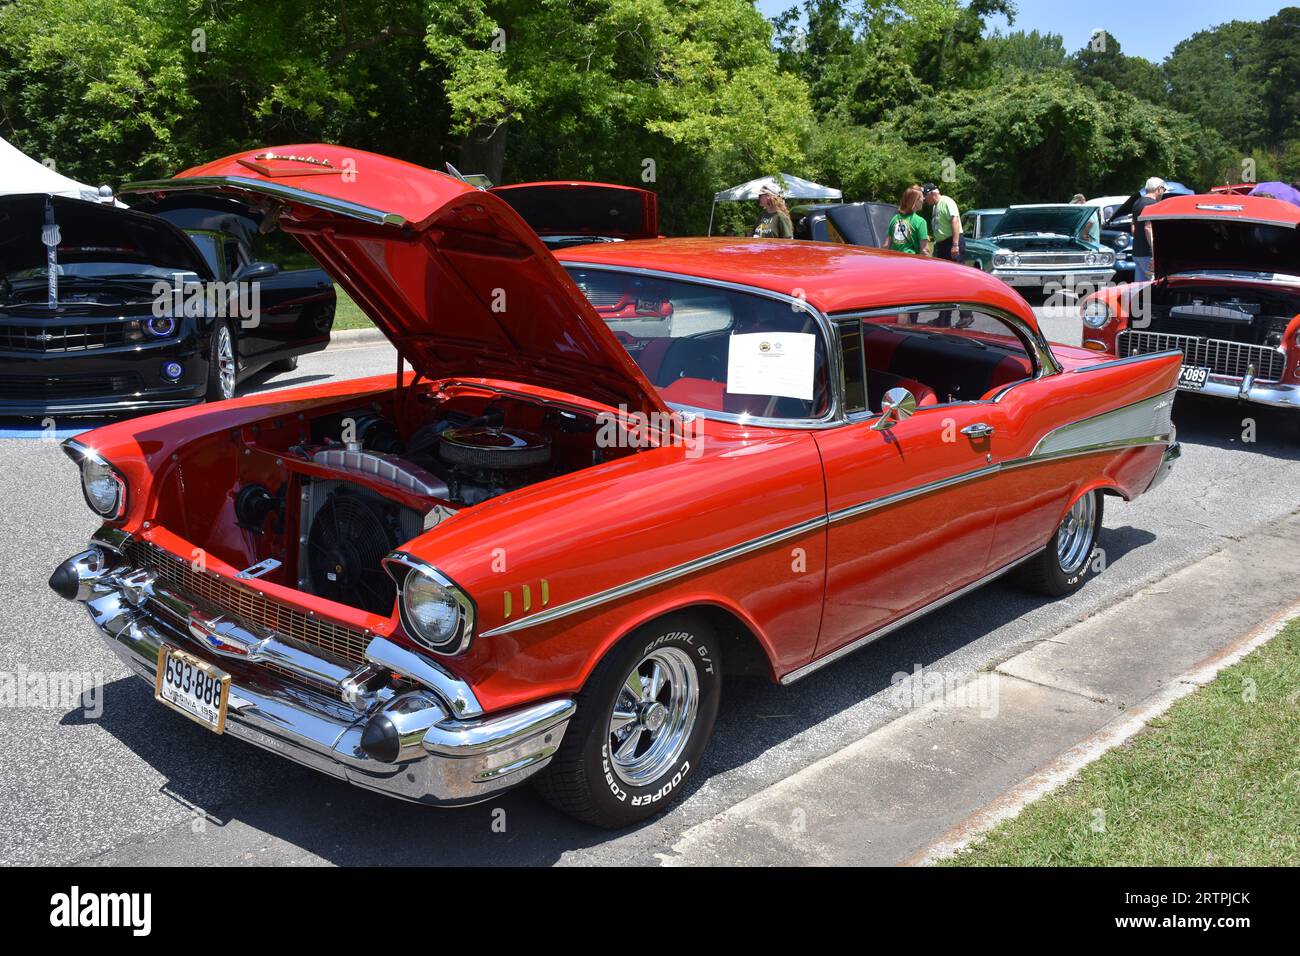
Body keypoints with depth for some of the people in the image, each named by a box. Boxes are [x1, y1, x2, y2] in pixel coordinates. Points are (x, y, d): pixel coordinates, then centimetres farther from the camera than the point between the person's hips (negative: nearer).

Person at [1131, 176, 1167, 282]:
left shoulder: (1137, 203, 16)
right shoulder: (1152, 204, -14)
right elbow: (1148, 228, -23)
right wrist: (1154, 253, -25)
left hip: (1137, 252, 10)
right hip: (1147, 253, -10)